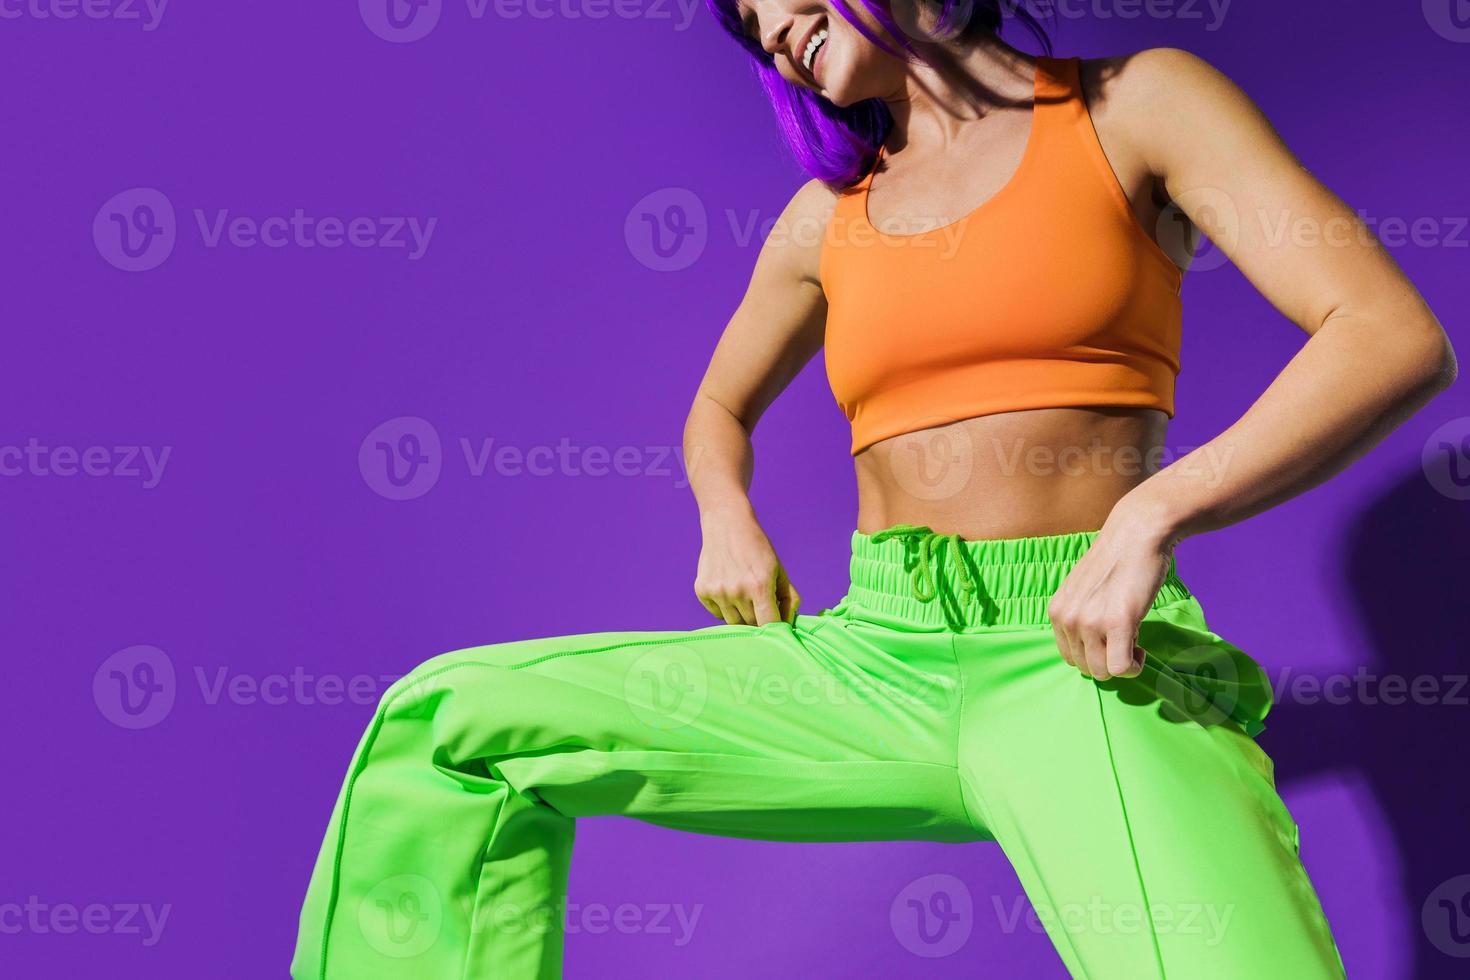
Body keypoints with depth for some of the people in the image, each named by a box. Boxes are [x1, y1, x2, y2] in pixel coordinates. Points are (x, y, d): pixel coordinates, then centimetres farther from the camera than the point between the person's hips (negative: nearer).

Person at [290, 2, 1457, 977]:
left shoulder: (1134, 109, 4)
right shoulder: (828, 215, 17)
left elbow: (1396, 336, -6)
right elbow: (719, 411, 33)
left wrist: (1153, 512, -19)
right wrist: (727, 518, 9)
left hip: (1082, 665, -4)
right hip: (873, 660, 5)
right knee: (450, 723, -7)